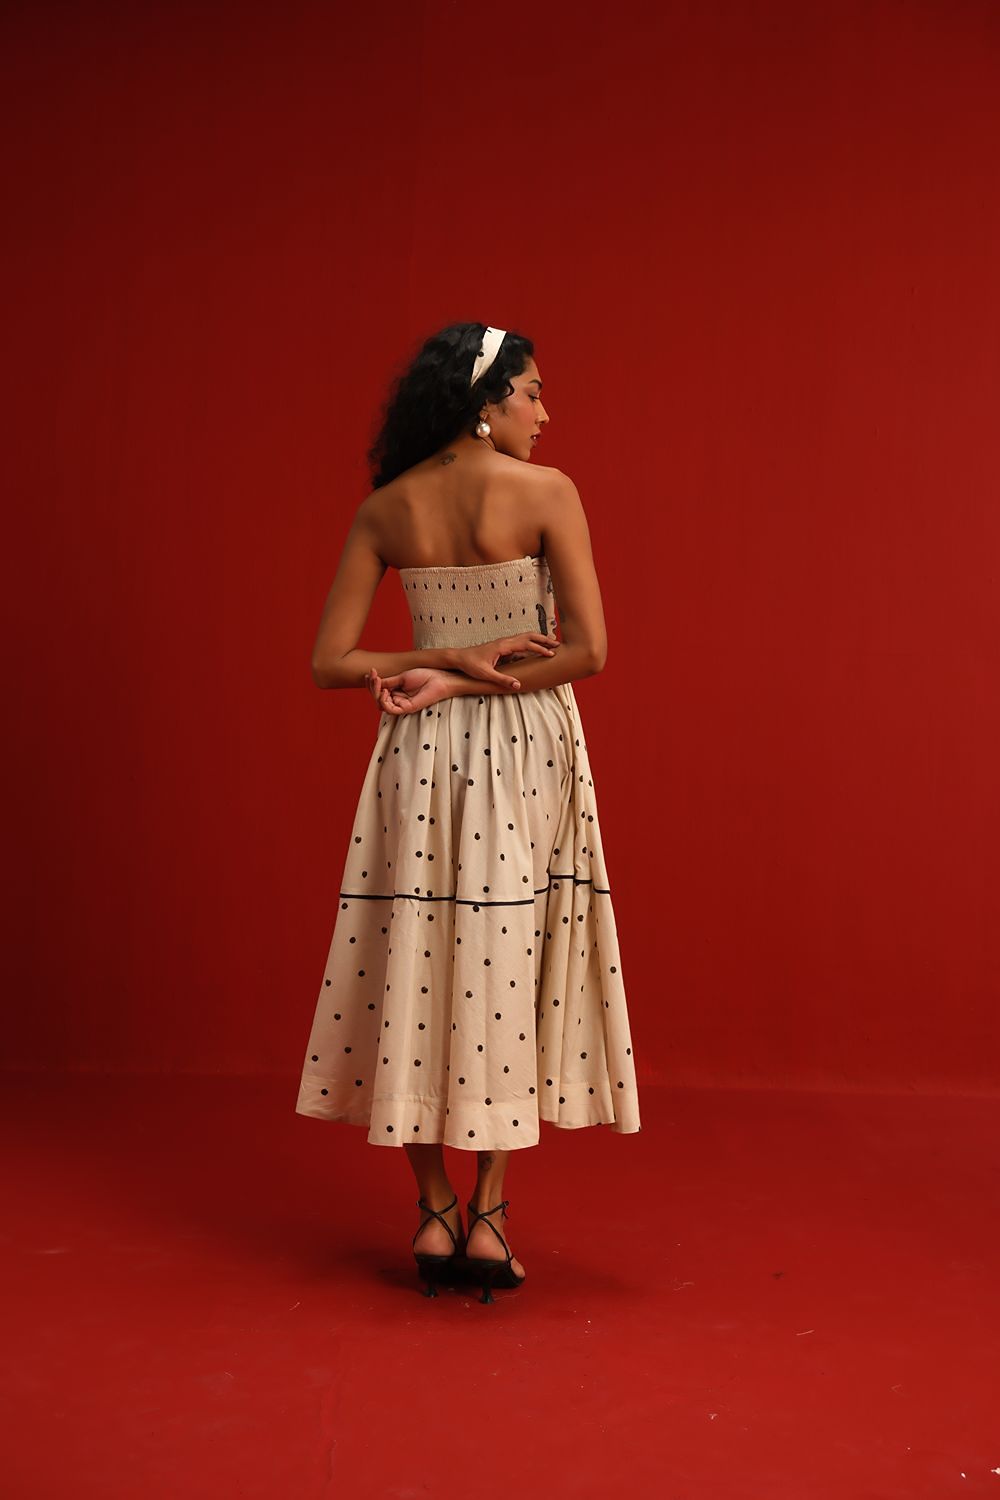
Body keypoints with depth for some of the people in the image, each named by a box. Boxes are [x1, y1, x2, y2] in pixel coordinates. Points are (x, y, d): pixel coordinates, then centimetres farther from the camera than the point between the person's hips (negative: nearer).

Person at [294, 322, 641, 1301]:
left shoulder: (383, 510, 2)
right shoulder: (546, 493, -8)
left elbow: (330, 662, 0)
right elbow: (589, 650, -12)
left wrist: (444, 661, -3)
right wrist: (464, 678, -8)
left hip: (421, 752, 3)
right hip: (527, 753, -3)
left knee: (417, 971, 9)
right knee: (507, 973, 7)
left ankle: (433, 1215, 14)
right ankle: (488, 1217, 9)